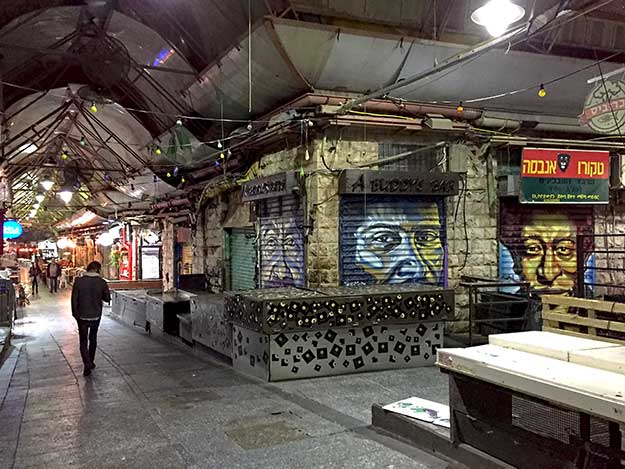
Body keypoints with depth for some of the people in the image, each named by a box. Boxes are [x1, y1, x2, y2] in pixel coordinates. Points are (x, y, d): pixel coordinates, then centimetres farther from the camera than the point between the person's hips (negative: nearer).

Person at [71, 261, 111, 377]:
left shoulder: (79, 281, -11)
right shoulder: (102, 282, -10)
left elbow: (74, 299, -7)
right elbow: (107, 298, 0)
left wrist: (75, 314, 4)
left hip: (82, 316, -1)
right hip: (96, 315, 1)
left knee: (83, 341, 5)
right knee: (93, 339, 20)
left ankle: (87, 364, -9)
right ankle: (91, 362, 29)